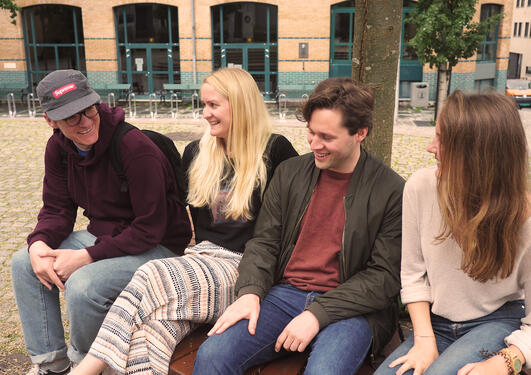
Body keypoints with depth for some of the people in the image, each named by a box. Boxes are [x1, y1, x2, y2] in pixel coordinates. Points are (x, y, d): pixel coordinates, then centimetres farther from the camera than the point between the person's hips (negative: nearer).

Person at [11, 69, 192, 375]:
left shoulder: (135, 148, -27)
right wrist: (39, 244, -17)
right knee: (24, 264, 1)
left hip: (157, 246, -8)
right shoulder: (58, 148, -2)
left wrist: (87, 256, -25)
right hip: (101, 235, 8)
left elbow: (150, 229, -24)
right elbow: (57, 208, 5)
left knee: (83, 286, -29)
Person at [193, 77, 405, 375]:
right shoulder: (289, 173, 9)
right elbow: (264, 242, 10)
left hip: (349, 308, -2)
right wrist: (251, 292, -10)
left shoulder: (392, 191, -4)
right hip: (284, 293, 3)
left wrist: (318, 314, -16)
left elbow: (385, 275, -7)